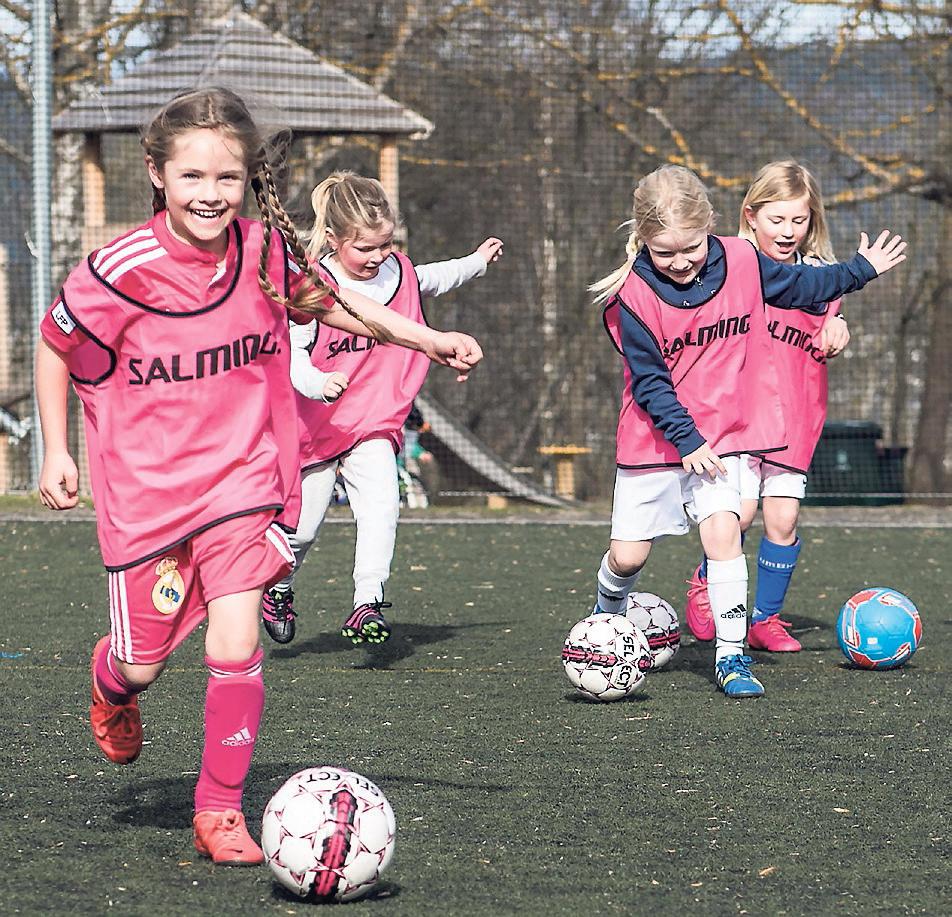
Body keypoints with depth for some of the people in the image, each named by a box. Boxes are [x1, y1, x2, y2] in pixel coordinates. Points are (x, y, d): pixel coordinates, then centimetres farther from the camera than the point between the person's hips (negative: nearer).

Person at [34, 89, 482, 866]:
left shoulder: (264, 251, -7)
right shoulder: (121, 271, -17)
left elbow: (319, 301, 14)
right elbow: (56, 349, 0)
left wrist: (430, 340, 9)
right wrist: (56, 451, -2)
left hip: (240, 475, 1)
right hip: (144, 486, -1)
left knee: (236, 643, -14)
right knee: (144, 663, 8)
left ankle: (221, 809, 1)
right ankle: (111, 682, 47)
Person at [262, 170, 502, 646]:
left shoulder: (398, 270, -2)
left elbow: (428, 280, 23)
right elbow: (289, 349, -24)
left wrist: (476, 262, 31)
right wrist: (317, 383, -42)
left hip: (375, 422, 3)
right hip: (317, 425, -3)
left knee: (381, 504, -20)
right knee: (301, 525, 8)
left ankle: (367, 603, -19)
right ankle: (277, 587, 37)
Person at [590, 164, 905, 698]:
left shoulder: (741, 263, -6)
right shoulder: (634, 295, -16)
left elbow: (800, 284, 13)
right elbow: (648, 380, -14)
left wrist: (863, 269, 21)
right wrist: (686, 440, -19)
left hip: (718, 437, 1)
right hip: (653, 440, -1)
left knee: (723, 529, -17)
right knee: (628, 555, 4)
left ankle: (732, 656, -11)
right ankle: (607, 616, 37)